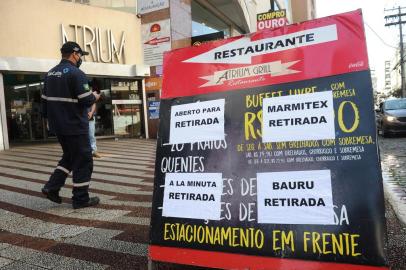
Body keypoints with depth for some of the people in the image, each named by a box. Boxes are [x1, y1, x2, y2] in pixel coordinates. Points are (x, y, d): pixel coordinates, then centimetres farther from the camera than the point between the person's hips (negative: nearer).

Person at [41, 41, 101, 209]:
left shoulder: (50, 73, 11)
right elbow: (86, 100, -19)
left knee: (69, 157, 23)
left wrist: (48, 117, 25)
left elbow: (45, 99, 16)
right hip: (75, 126, -8)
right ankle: (80, 199, 7)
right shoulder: (76, 73, -14)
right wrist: (94, 97, 2)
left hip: (58, 126, 8)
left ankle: (52, 187, 16)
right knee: (83, 161, 2)